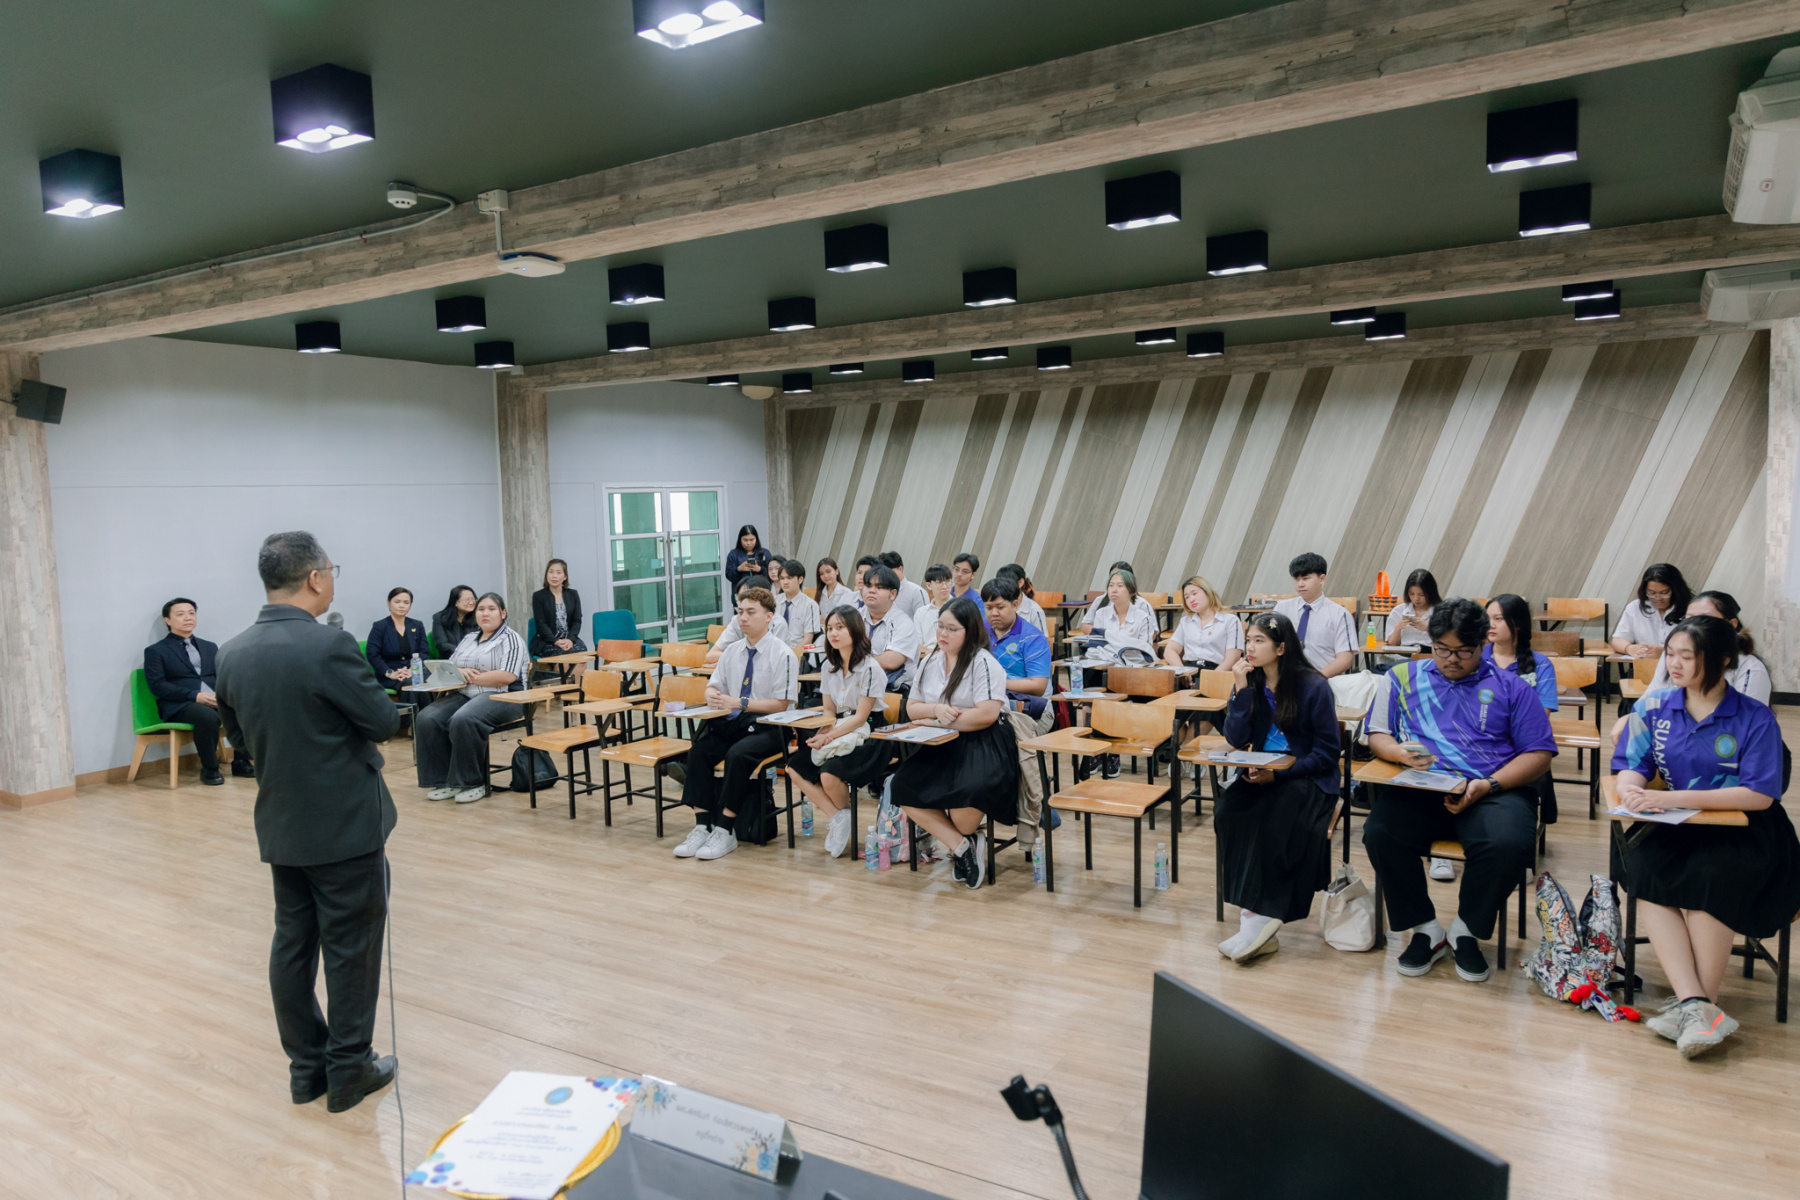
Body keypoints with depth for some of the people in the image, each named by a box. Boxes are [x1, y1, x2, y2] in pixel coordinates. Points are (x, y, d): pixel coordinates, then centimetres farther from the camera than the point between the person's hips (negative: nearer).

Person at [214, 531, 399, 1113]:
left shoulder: (232, 655, 0)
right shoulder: (328, 646, -22)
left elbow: (239, 734, 13)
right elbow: (385, 722, -15)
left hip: (280, 824, 7)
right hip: (346, 824, -7)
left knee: (292, 945, 15)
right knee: (350, 949, 6)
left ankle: (306, 1067, 27)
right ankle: (349, 1069, 17)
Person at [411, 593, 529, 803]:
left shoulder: (510, 639, 0)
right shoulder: (469, 639, 22)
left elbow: (508, 676, -14)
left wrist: (472, 678, -9)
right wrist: (460, 672, -5)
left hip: (500, 696, -7)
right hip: (464, 695, 7)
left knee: (463, 721, -35)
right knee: (427, 720, -19)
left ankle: (474, 783, -20)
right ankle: (445, 781, -11)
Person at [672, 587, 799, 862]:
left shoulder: (782, 654, -8)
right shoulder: (732, 651, 13)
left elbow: (781, 703, -13)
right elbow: (713, 685, 18)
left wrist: (740, 703, -19)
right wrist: (713, 697, -7)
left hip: (767, 728, -6)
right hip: (732, 723, 6)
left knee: (737, 754, -34)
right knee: (698, 751, -21)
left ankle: (725, 831, -22)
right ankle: (702, 827, -16)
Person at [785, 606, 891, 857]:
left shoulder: (870, 668, -14)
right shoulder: (829, 667, 9)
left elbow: (860, 717, -15)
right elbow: (828, 711, 11)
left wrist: (829, 736, -23)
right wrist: (822, 734, -11)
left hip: (867, 735, -7)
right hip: (839, 731, 8)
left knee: (829, 774, -30)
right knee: (794, 768, -12)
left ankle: (845, 815, 2)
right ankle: (837, 817, -8)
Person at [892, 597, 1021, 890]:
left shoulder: (984, 663, -7)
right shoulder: (930, 663, 15)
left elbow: (987, 714, -18)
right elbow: (912, 708, 15)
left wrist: (938, 721, -9)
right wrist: (936, 709, -9)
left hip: (982, 744, -6)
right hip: (941, 746, 6)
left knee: (967, 790, -35)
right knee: (902, 788, -17)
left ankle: (965, 835, 2)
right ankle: (962, 846, -7)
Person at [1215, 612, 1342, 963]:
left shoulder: (1313, 686, -8)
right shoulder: (1250, 682, 6)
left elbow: (1326, 752, -7)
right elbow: (1236, 739, -2)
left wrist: (1278, 774, -18)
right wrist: (1241, 690, -11)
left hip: (1308, 778, -4)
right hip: (1262, 774, 4)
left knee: (1272, 822, -34)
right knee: (1227, 812, -26)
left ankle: (1258, 915, -23)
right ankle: (1262, 924, -27)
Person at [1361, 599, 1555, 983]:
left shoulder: (1510, 687, 14)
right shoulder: (1402, 678, 18)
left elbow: (1539, 753, 7)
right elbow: (1377, 735, 14)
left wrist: (1487, 785, -9)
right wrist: (1401, 753, -11)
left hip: (1495, 789, -1)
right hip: (1419, 790, 1)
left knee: (1508, 845, -34)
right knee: (1379, 832, -30)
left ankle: (1465, 931, -4)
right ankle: (1426, 930, -6)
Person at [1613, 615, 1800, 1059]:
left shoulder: (1755, 718, -5)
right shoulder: (1655, 707, 7)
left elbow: (1759, 796, -12)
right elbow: (1630, 768, 6)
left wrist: (1673, 798, -20)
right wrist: (1630, 790, -19)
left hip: (1744, 830, -3)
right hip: (1678, 828, 3)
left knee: (1709, 875, -34)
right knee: (1644, 868, -29)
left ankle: (1693, 1006, -21)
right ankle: (1697, 1005, -32)